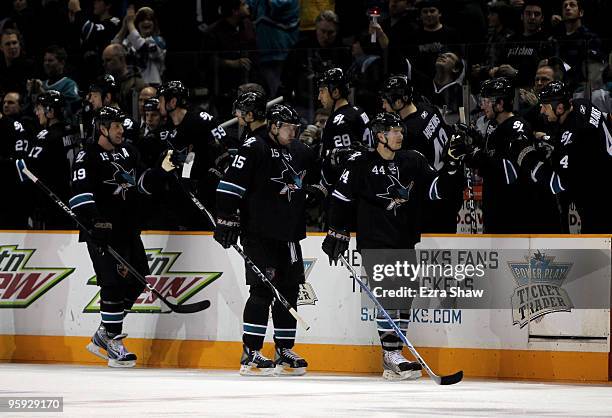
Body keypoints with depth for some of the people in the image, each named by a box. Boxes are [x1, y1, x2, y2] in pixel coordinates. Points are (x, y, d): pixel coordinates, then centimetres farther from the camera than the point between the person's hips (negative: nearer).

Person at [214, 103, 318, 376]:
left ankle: (284, 352, 15)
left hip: (288, 235, 7)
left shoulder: (298, 152, 13)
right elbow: (230, 185, -16)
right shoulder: (254, 148, -9)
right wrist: (226, 220, -20)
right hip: (259, 233, -7)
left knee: (288, 291, 8)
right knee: (263, 290, -12)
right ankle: (250, 354, -10)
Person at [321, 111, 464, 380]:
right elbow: (341, 197, -2)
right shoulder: (361, 163, -6)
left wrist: (454, 167, -9)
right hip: (374, 240, -6)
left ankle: (393, 356, 13)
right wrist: (337, 232, -4)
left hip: (404, 241, 6)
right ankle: (392, 356, -16)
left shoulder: (412, 161, 7)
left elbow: (436, 188, 6)